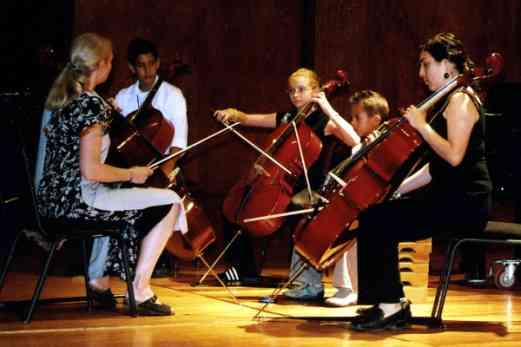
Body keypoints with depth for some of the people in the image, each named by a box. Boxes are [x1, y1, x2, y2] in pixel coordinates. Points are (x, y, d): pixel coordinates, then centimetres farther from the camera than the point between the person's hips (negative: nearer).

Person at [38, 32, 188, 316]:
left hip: (51, 201, 10)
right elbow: (91, 170, -22)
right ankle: (140, 291, -3)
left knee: (119, 201, 38)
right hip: (78, 201, -10)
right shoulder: (92, 105, -17)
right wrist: (131, 173, -8)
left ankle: (100, 283, 34)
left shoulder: (60, 98, 9)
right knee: (169, 202, -4)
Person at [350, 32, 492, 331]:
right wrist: (396, 188, 12)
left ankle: (391, 304, -10)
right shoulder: (450, 102, 19)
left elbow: (454, 156, -25)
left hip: (464, 203, -10)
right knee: (376, 216, 4)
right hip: (449, 198, 10)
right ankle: (393, 305, 5)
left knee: (376, 221, -18)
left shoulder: (460, 100, -11)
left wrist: (422, 126, -16)